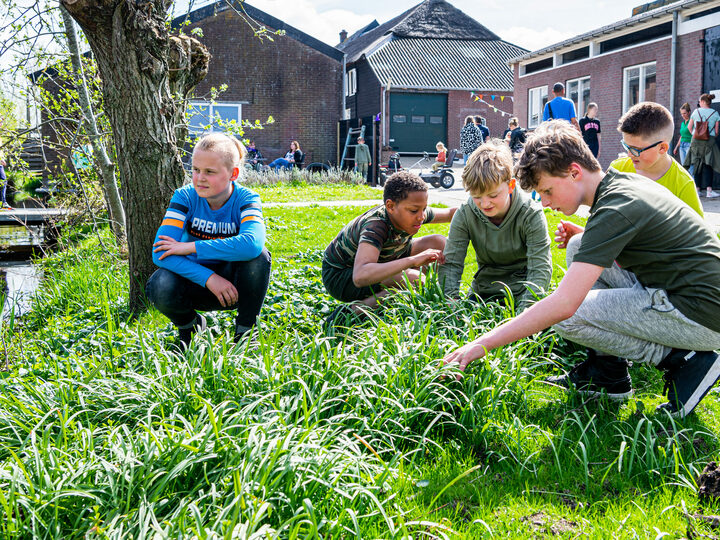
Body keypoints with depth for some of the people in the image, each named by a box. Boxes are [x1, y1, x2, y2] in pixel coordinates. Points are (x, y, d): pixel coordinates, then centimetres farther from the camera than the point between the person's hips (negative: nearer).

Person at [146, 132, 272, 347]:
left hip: (233, 282, -1)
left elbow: (253, 243, -39)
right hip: (196, 280, 1)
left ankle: (244, 330, -8)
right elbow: (160, 253, -23)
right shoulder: (185, 197, -13)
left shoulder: (246, 199, -16)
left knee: (257, 255, -31)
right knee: (161, 285, -31)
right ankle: (188, 324, 5)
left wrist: (189, 247, -34)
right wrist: (209, 278, -35)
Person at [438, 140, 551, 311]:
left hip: (522, 290, -1)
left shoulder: (531, 214, -20)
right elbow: (450, 264, -13)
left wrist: (523, 313, -35)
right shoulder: (465, 214, -13)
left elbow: (540, 269, -22)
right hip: (484, 289, 2)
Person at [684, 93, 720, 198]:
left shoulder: (696, 111, 2)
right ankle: (709, 190, -9)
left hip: (696, 141, 1)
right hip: (709, 141, -1)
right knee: (707, 166, 0)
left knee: (697, 165, 7)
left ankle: (697, 189, 7)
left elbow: (689, 127, 8)